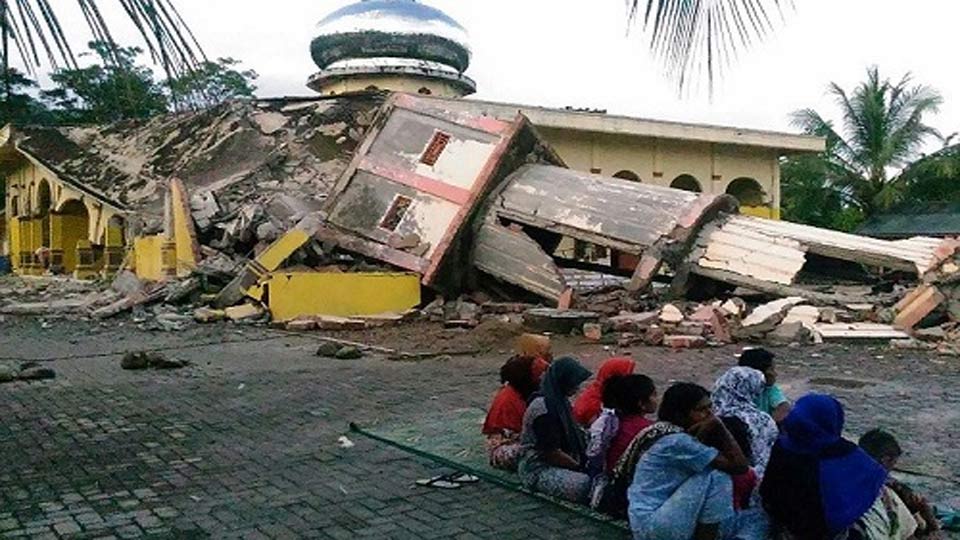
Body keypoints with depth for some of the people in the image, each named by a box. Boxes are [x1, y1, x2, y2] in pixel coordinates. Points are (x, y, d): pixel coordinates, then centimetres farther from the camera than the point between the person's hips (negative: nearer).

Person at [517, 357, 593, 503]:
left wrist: (584, 461, 2)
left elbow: (572, 435, 16)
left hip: (559, 463, 9)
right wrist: (579, 467, -9)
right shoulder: (542, 407, -20)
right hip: (538, 470, -9)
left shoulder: (559, 400, 9)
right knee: (585, 485, -30)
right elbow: (551, 452, -19)